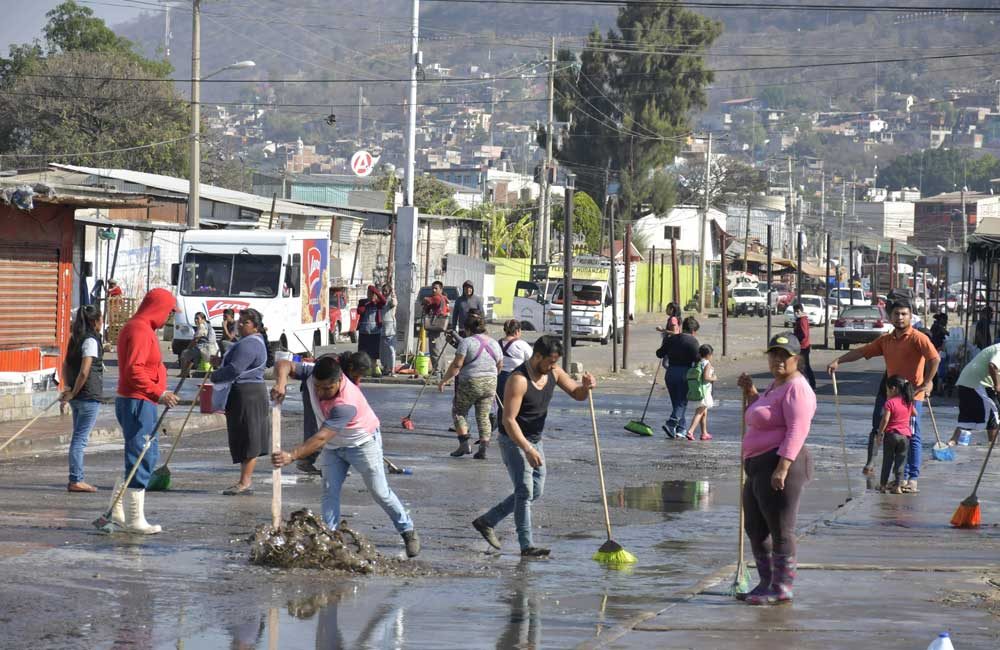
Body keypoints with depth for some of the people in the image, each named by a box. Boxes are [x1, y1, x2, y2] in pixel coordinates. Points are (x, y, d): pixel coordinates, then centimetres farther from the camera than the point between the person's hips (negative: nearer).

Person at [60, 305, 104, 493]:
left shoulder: (75, 339, 12)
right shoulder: (91, 341, -14)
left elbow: (65, 365, 15)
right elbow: (84, 371, -20)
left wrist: (67, 388, 6)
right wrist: (73, 392, -11)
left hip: (77, 397, 9)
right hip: (89, 396, -9)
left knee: (79, 437, 14)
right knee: (80, 438, -6)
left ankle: (76, 479, 17)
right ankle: (75, 480, -5)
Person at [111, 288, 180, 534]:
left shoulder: (139, 328, 18)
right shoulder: (140, 330, -16)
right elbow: (134, 370, -26)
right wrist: (158, 393, -32)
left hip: (140, 403, 11)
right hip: (137, 403, -11)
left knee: (148, 456, 17)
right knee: (141, 459, -7)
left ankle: (118, 510, 22)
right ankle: (135, 520, -2)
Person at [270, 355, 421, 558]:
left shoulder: (346, 404, -43)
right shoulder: (312, 373, -24)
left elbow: (321, 438, -46)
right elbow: (284, 365, -22)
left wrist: (292, 456, -54)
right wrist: (281, 383, -45)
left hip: (362, 443, -6)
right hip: (333, 445, 6)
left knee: (380, 492, 3)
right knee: (330, 490, -4)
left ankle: (408, 532, 20)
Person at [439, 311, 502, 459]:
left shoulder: (467, 342, -9)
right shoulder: (494, 343, 9)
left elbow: (456, 365, -13)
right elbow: (500, 366, 17)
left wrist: (444, 380, -6)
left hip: (470, 383, -5)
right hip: (490, 384, 5)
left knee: (459, 411, 11)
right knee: (483, 416, 9)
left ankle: (464, 443, 0)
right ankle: (483, 449, 1)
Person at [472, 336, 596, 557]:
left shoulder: (553, 372, -3)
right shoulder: (519, 380, -26)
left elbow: (577, 394, 5)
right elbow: (508, 420, -28)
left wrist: (586, 386, -20)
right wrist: (527, 450, -36)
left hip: (534, 440, 9)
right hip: (514, 441, -9)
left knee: (535, 492, 14)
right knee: (525, 491, -12)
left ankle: (486, 521, 24)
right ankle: (527, 546, -10)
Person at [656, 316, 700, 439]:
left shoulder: (671, 339, 8)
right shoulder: (692, 341, -7)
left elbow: (659, 353, 12)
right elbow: (696, 358, -17)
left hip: (670, 372, 5)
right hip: (684, 372, -5)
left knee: (676, 402, 14)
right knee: (682, 402, 0)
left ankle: (680, 430, 14)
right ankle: (671, 423, -19)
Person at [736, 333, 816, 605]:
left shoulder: (796, 388, -13)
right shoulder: (776, 386, 20)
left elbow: (797, 431, -22)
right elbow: (760, 417, 35)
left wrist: (782, 468, -29)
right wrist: (750, 392, 19)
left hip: (782, 465, -11)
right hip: (759, 467, 11)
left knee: (780, 529, -5)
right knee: (755, 528, 17)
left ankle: (782, 588, 0)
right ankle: (767, 582, 27)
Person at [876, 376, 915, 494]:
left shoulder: (890, 403, -11)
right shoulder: (908, 402, 6)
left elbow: (885, 420, -16)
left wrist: (880, 433, -8)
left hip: (891, 434, -3)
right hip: (905, 435, 3)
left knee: (887, 460, 7)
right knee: (900, 461, 5)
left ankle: (883, 485, 14)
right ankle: (898, 486, -1)